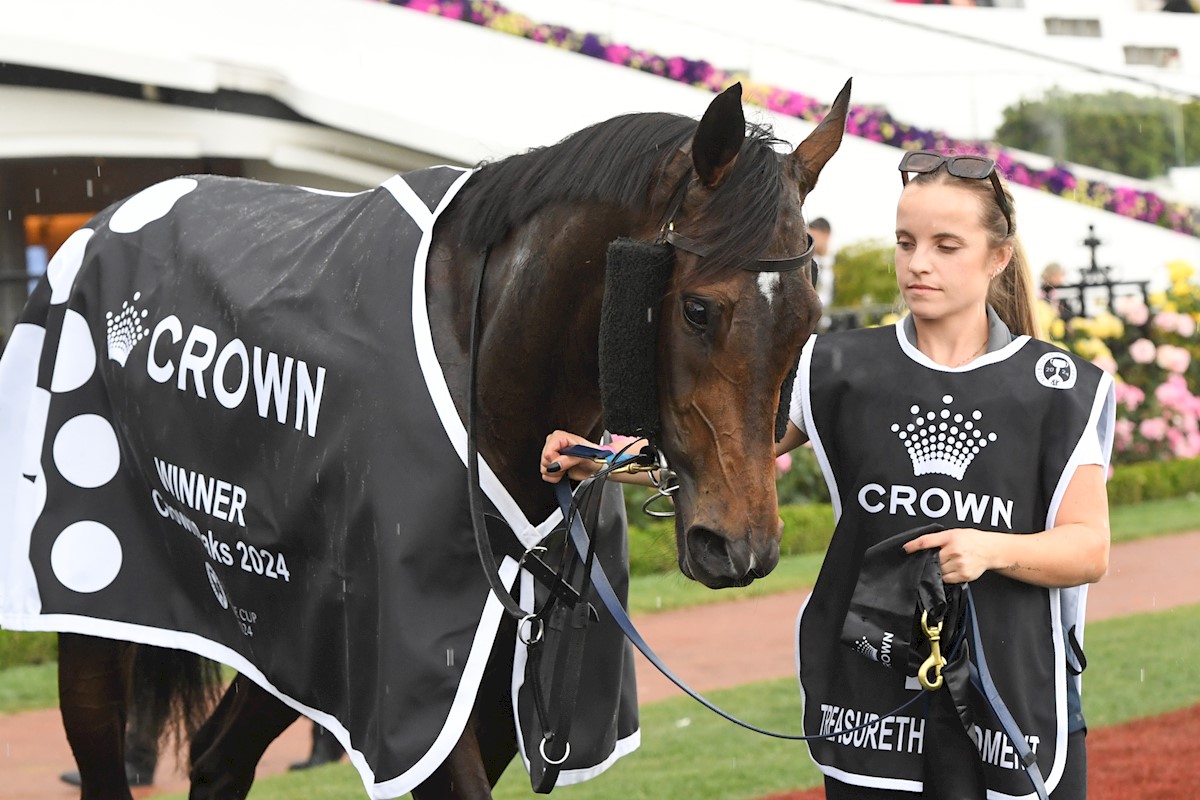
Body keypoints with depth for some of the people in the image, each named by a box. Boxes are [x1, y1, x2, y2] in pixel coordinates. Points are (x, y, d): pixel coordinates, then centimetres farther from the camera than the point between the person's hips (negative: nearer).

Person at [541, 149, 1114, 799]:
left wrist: (995, 549, -22)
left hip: (1017, 692, -1)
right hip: (869, 694, 1)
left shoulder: (1059, 390, -1)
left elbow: (1089, 550, -3)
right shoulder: (842, 373, 3)